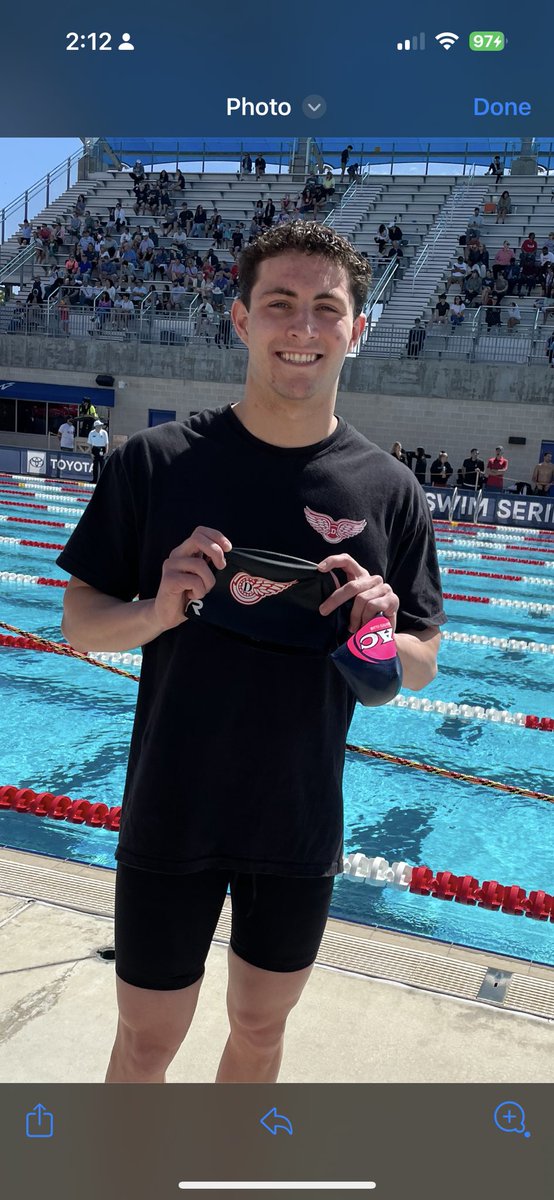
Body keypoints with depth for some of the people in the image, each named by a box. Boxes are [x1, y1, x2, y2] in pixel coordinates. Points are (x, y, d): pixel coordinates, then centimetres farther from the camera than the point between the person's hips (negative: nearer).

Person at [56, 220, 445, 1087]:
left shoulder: (389, 492, -5)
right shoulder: (156, 462, -10)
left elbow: (422, 667, 2)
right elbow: (79, 621, -3)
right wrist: (158, 611, -24)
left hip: (302, 828, 2)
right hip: (170, 820, -1)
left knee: (261, 1028, 23)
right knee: (147, 1043, 15)